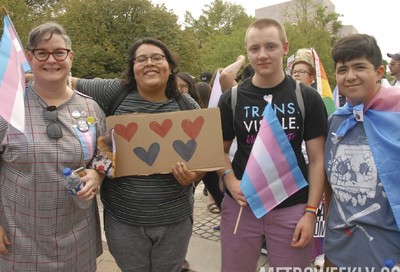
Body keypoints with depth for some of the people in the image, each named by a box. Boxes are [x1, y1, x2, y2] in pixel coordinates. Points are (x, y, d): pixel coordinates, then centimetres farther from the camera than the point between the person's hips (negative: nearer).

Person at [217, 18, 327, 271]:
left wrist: (310, 212, -7)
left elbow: (317, 159, -1)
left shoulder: (308, 98, -2)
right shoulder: (232, 99, 0)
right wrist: (229, 179, -12)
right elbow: (220, 150, 7)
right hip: (241, 206, 1)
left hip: (292, 208, 0)